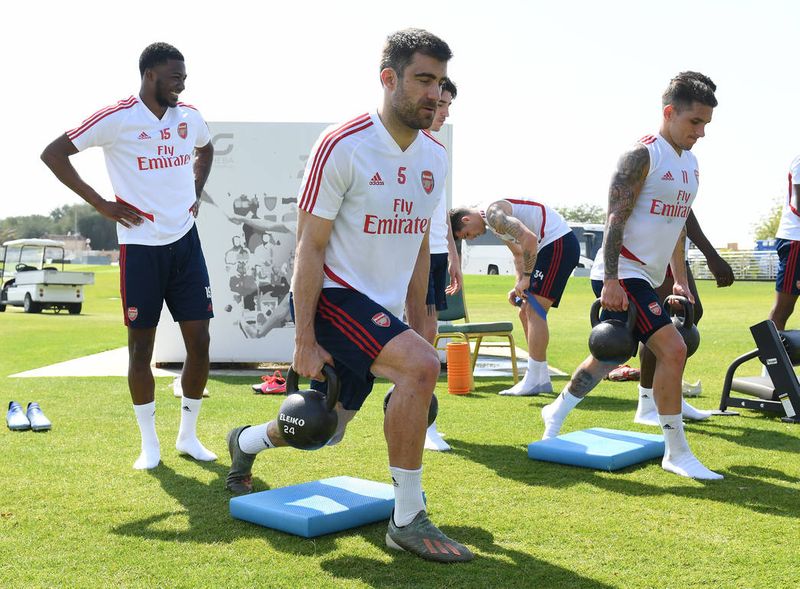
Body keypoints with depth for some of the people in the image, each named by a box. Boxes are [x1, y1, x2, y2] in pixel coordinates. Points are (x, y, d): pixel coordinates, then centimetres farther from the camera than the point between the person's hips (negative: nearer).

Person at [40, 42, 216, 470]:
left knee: (199, 340, 2)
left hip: (185, 242, 5)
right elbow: (53, 154, -8)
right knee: (141, 345, 3)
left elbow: (206, 149, 30)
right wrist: (100, 204, -10)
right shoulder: (117, 118, -10)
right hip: (141, 246, -4)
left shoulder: (190, 117, 7)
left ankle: (188, 435, 19)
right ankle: (149, 443, 16)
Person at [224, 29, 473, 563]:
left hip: (380, 308, 8)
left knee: (327, 431, 17)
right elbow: (310, 248, -15)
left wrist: (418, 328, 15)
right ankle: (408, 520, -16)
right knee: (420, 366, -30)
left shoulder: (434, 157, 5)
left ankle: (245, 443, 50)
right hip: (333, 296, -7)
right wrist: (305, 342, -17)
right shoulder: (342, 147, -17)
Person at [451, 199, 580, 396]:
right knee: (526, 312, 11)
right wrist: (519, 286, 12)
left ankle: (533, 381, -11)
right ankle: (542, 379, 14)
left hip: (559, 244, -11)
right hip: (555, 246, 11)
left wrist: (525, 277, -18)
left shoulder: (493, 214, -14)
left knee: (534, 311, -12)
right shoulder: (497, 223, 19)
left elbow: (529, 238, -25)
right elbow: (519, 254, 26)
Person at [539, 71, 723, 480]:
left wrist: (680, 280, 20)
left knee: (609, 357, 19)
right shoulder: (642, 155, -13)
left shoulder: (690, 163, 14)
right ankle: (676, 453, -6)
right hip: (621, 276, -10)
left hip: (646, 278, 10)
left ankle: (556, 413, 40)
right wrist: (611, 281, -23)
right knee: (672, 349, -16)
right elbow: (615, 219, -18)